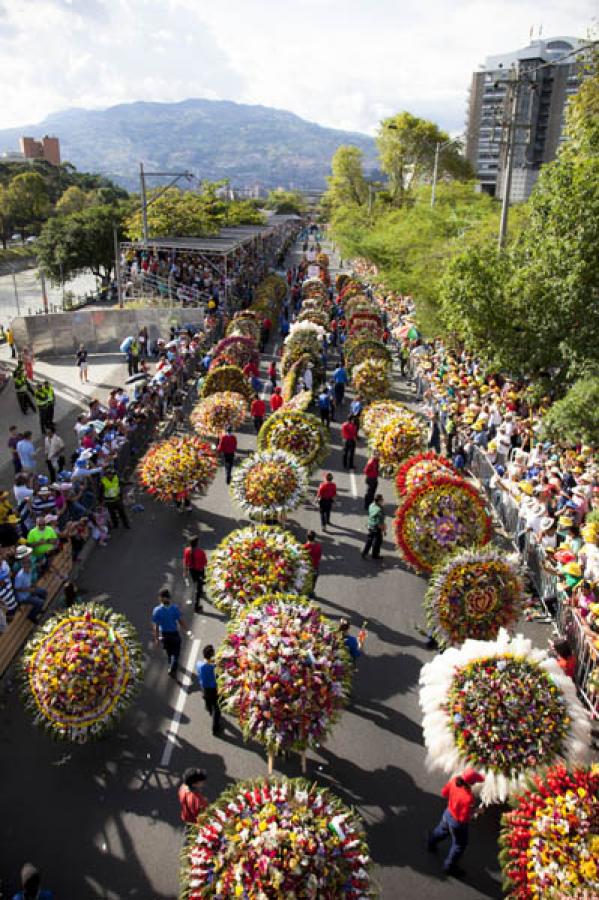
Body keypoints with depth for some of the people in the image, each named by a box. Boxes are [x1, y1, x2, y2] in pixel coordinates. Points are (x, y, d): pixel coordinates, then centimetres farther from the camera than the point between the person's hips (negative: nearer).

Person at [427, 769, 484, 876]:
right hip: (457, 823, -6)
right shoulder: (469, 798, -40)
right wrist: (475, 811, -14)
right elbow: (464, 818, -28)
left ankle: (431, 844, 61)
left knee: (442, 830, 36)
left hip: (448, 813, 6)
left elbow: (444, 793, -5)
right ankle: (449, 867, 42)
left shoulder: (454, 781, -22)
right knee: (459, 845, 22)